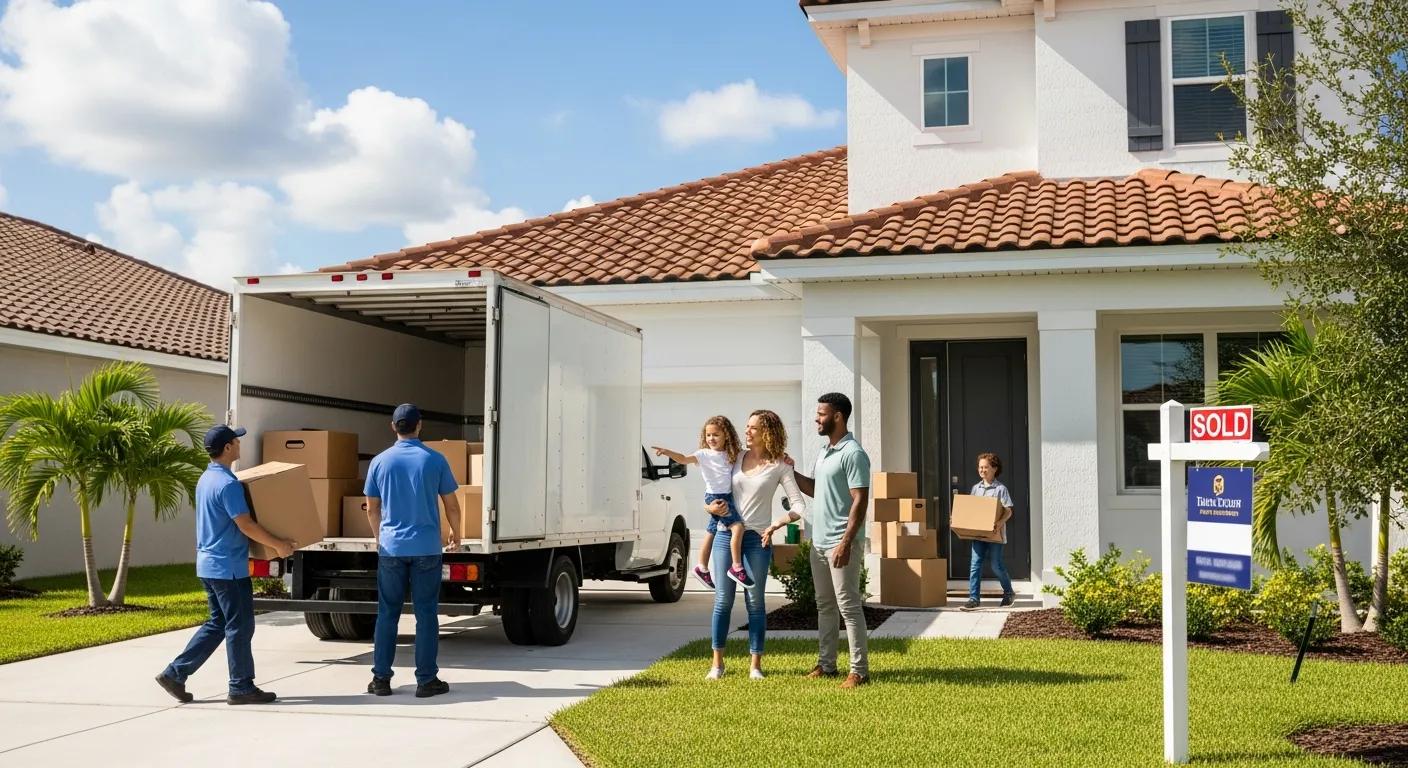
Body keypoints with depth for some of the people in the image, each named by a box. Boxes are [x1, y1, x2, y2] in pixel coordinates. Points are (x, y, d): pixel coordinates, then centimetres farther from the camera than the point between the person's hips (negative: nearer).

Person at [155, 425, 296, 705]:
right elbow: (245, 525, -21)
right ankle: (241, 688, 7)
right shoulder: (228, 484, -19)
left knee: (217, 624, 16)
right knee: (239, 627, 0)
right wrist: (278, 545, -12)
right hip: (228, 567, -10)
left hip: (209, 564, 10)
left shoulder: (205, 479, 12)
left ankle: (175, 673, 14)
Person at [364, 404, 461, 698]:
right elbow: (451, 505, 3)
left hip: (391, 548, 2)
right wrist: (455, 533, 22)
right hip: (427, 548, -2)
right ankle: (426, 680, 4)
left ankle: (381, 678, 10)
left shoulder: (380, 461, 2)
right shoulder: (435, 460, -3)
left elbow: (372, 509, 10)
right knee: (426, 614, 3)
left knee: (387, 613, 9)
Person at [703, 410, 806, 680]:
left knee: (755, 602, 2)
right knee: (723, 600, 4)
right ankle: (717, 662, 12)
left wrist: (775, 526, -15)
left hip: (757, 539, -2)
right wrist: (710, 507, -3)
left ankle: (756, 664, 10)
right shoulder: (735, 458, 8)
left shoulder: (779, 466, -1)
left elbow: (798, 505, -4)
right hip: (727, 535, 3)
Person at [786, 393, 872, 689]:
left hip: (840, 544, -9)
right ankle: (826, 664, 22)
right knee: (825, 606, 14)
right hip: (818, 542, 9)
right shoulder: (824, 451, 13)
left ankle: (860, 670, 0)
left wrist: (846, 542, -24)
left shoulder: (853, 454, -15)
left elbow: (860, 501, -19)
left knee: (848, 606, -5)